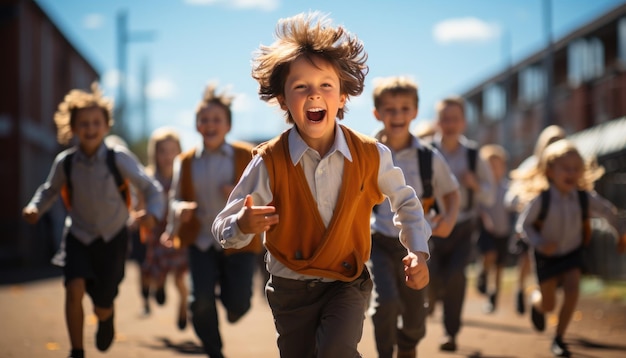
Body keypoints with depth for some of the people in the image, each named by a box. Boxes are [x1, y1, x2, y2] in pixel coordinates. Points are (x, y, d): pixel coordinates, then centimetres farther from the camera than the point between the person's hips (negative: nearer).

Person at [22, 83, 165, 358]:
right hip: (79, 237, 1)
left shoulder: (118, 158, -19)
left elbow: (151, 189, -16)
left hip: (113, 238, -1)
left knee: (102, 306, 4)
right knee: (75, 289, -23)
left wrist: (152, 213, -36)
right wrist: (35, 207, -13)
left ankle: (106, 319, 44)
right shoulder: (65, 162, -12)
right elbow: (50, 190, 7)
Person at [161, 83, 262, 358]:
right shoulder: (185, 162, 5)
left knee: (238, 303, -8)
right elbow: (176, 199, 15)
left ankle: (228, 295, 33)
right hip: (201, 242, 1)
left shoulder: (247, 157, -1)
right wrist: (180, 210, -9)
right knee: (201, 301, -13)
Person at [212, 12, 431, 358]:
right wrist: (242, 226, -36)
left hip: (347, 283, -1)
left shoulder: (371, 156, -12)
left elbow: (405, 201, 8)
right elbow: (223, 230, -14)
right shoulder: (269, 162, -16)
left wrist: (418, 251, -5)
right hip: (291, 287, 1)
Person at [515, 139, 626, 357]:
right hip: (547, 256, -2)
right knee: (548, 305, 6)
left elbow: (608, 211, 1)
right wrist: (539, 243, -29)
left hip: (572, 253, 2)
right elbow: (523, 224, -15)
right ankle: (536, 302, 47)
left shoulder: (585, 197, -17)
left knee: (572, 290, -19)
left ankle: (559, 339, -2)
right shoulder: (541, 200, -25)